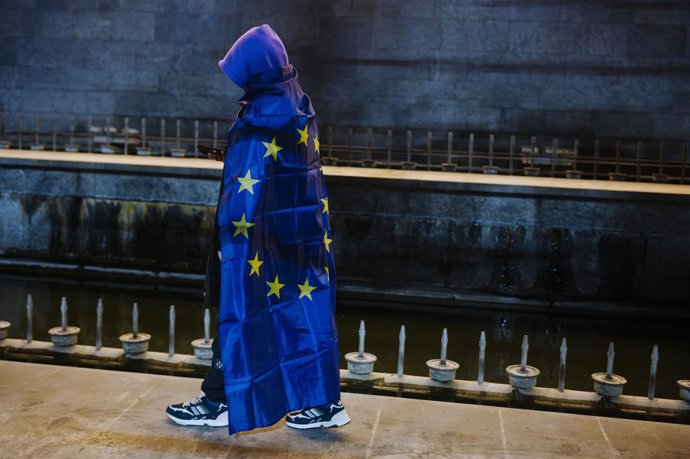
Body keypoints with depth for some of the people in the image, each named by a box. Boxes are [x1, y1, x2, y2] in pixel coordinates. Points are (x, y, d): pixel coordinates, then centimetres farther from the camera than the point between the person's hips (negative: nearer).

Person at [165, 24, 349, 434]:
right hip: (303, 230, 8)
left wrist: (227, 235, -12)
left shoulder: (260, 120, -21)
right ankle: (324, 403, 21)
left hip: (262, 236, -8)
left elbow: (246, 192, -20)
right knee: (305, 311, 13)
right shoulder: (297, 107, 5)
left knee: (240, 314, 6)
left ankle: (218, 402, 23)